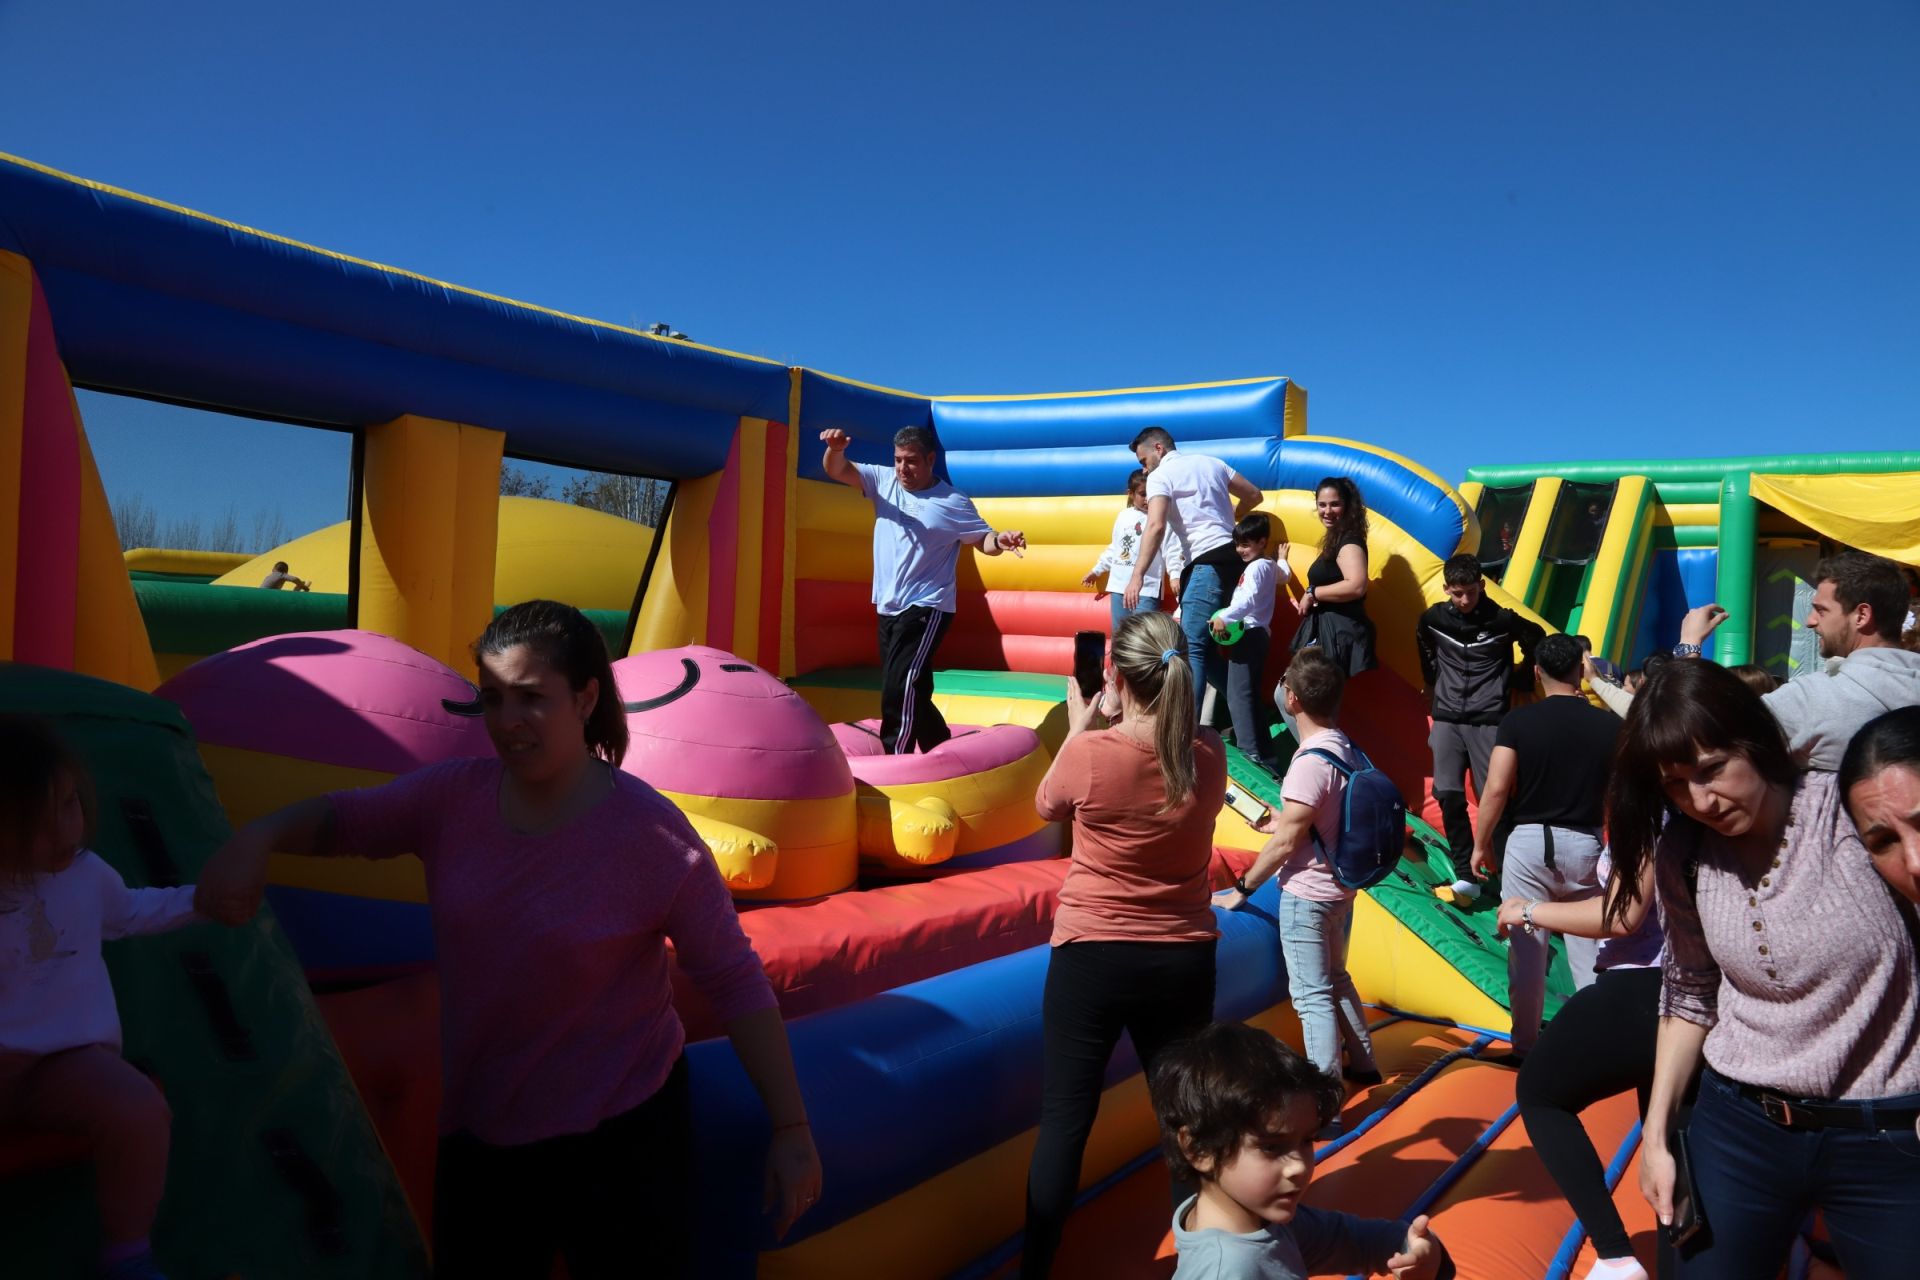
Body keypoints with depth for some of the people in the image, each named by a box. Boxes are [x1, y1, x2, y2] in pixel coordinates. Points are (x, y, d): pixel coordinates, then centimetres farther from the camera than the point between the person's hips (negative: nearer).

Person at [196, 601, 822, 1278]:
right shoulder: (455, 797, -5)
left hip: (621, 1142, -4)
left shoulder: (652, 835, -19)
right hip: (478, 1135, 5)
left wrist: (791, 1129, -13)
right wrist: (257, 836, -13)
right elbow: (343, 817, 10)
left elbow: (736, 982, -14)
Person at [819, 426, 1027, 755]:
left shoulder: (953, 502, -7)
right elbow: (837, 470, -3)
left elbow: (983, 539, -3)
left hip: (926, 608, -6)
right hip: (888, 607, 6)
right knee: (911, 693, 15)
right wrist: (836, 448, -26)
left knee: (899, 690, -19)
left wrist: (1000, 540, -26)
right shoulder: (883, 481, 4)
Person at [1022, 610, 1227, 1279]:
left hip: (1091, 955, -3)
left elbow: (1047, 806, 3)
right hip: (1184, 959, 3)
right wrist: (1102, 733, 12)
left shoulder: (1090, 753, -18)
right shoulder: (1209, 753, -8)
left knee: (1065, 1119, 8)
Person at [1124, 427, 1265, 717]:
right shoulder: (1211, 462, 19)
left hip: (1208, 563, -8)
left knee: (1191, 645, -12)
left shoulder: (1160, 475, -2)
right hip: (1232, 558, 8)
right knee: (1204, 644, 13)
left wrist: (1137, 575, -23)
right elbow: (1254, 495, 24)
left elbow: (1156, 526, -18)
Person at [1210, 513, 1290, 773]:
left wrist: (1223, 617, -32)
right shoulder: (1271, 566, 16)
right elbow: (1284, 575, 40)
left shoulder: (1255, 567, -14)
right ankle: (1261, 750, 18)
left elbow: (1249, 600, -29)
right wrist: (1281, 559, 57)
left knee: (1239, 694, -13)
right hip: (1257, 633, 11)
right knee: (1250, 693, 15)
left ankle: (1252, 751, -18)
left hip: (1248, 633, -11)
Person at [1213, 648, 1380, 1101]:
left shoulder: (1311, 761, -24)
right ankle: (1363, 1064, 37)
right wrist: (1280, 822, 20)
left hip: (1307, 894, -9)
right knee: (1336, 979, 24)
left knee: (1312, 996, -2)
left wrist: (1241, 889, -11)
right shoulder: (1346, 748, 2)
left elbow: (1287, 842, -20)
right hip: (1340, 888, 9)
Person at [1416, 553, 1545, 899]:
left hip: (1488, 721, -2)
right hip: (1447, 718, 3)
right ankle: (1465, 874, -1)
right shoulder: (1433, 618, 1)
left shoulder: (1503, 620, -7)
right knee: (1449, 796, -7)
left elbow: (1537, 640, 11)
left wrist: (1517, 682, 15)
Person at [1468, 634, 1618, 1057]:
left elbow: (1496, 789, -12)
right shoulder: (1609, 724, -2)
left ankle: (1526, 1046, 13)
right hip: (1585, 845, 2)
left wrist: (1481, 844, -1)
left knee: (1527, 949, 5)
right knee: (1589, 949, 11)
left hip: (1529, 841, -1)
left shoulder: (1518, 720, -8)